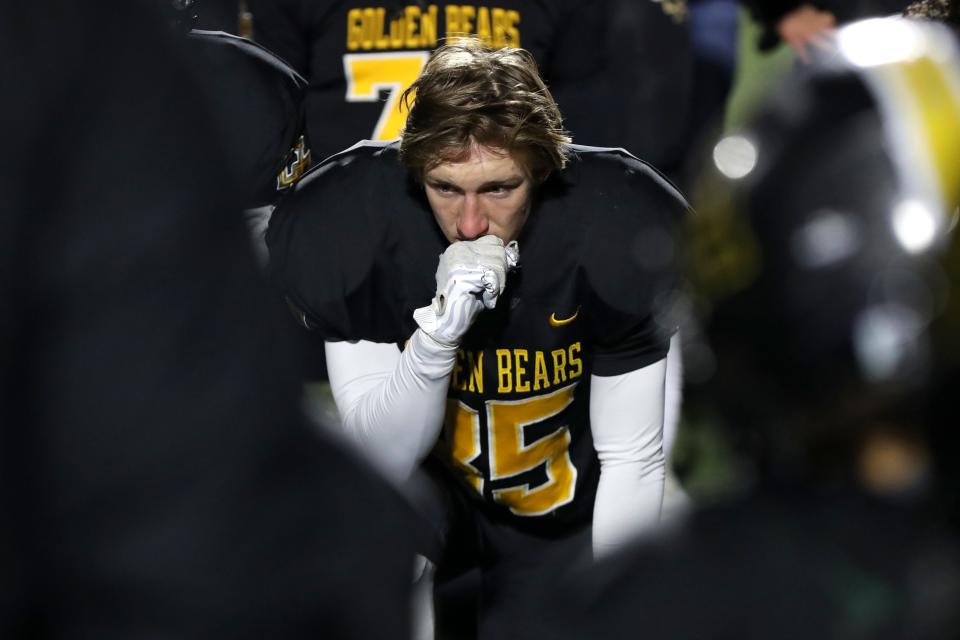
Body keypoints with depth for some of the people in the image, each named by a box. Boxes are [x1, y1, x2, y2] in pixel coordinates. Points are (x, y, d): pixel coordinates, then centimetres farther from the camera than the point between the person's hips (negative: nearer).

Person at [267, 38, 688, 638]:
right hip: (430, 483, 1)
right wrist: (438, 333, -38)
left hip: (569, 514, 0)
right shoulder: (342, 223, -25)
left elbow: (633, 461, -16)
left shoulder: (624, 227, -26)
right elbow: (386, 458, -21)